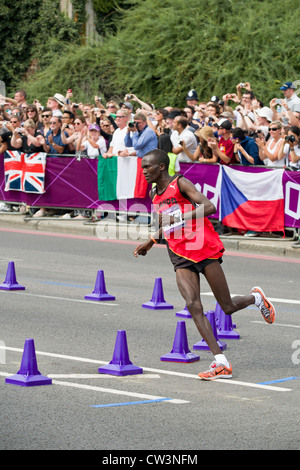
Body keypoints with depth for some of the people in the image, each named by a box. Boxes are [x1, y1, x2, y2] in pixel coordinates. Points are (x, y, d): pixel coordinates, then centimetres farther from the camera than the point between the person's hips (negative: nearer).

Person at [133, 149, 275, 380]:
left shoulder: (180, 183, -11)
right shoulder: (155, 194, 12)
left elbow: (210, 207, -25)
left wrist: (177, 217, -31)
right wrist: (151, 242, 17)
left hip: (205, 249, -6)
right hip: (181, 256, 6)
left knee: (228, 307, 1)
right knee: (193, 306, -16)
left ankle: (256, 298, 37)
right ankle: (222, 364, -18)